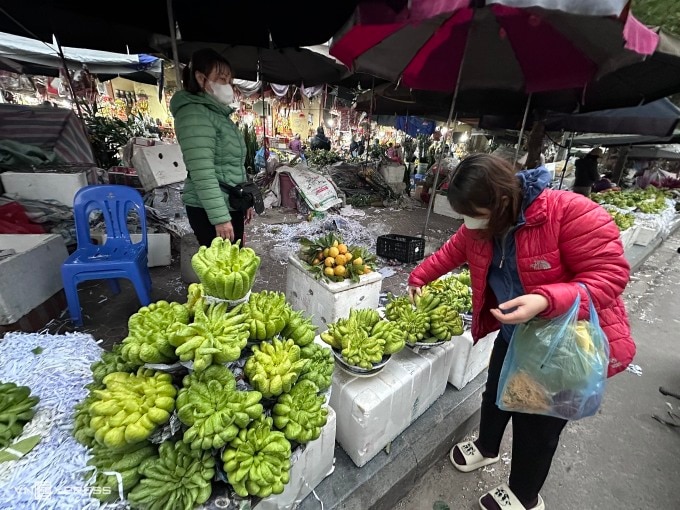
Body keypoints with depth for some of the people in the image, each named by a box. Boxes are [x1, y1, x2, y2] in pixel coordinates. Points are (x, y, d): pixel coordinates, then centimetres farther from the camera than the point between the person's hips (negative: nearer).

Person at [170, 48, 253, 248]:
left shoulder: (219, 113, 17)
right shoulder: (194, 114, -11)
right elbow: (202, 173, -21)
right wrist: (220, 218, -24)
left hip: (231, 206, 9)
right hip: (209, 211, -9)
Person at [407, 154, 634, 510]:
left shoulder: (572, 213, -29)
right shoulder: (480, 226, -9)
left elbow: (610, 274, -27)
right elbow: (452, 252, 7)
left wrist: (546, 300, -43)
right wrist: (418, 278, 9)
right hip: (515, 335, 6)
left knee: (538, 423, 9)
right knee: (495, 395, 22)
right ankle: (486, 448, 55)